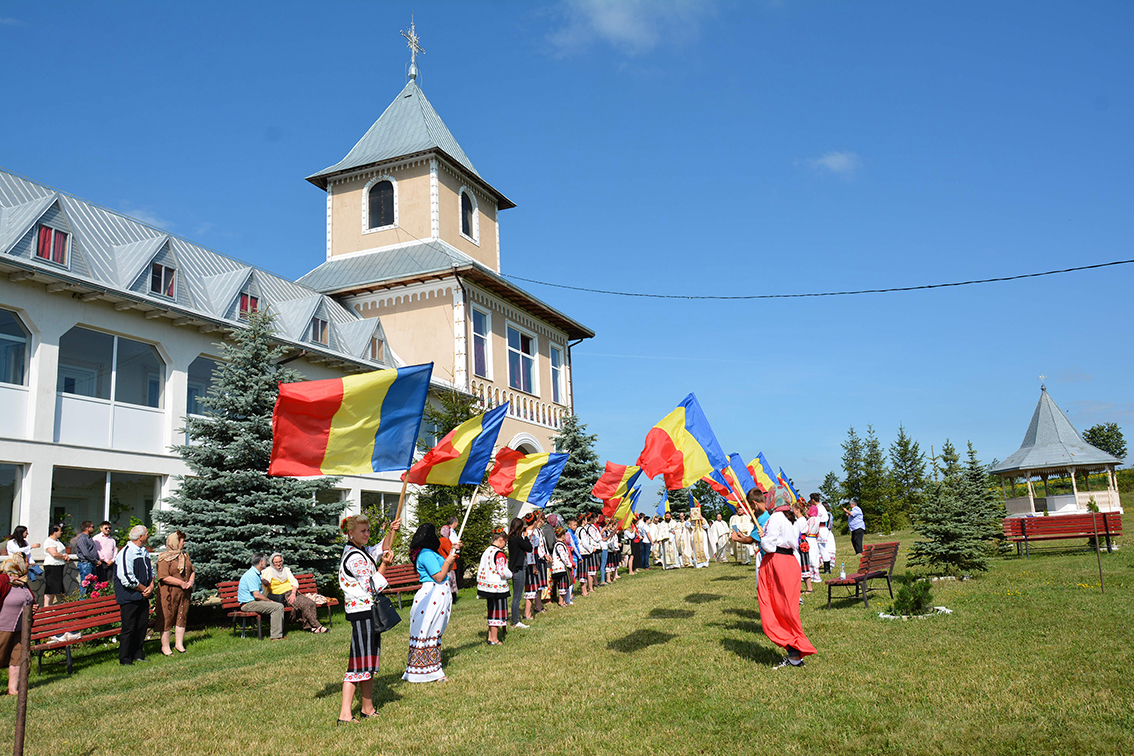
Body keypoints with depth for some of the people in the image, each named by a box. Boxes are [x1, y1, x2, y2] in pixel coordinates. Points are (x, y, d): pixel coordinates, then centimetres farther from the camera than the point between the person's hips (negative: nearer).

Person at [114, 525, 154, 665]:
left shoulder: (144, 551, 13)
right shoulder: (126, 553, -15)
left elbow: (151, 570, 19)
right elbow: (127, 578, -21)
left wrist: (151, 586, 0)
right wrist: (144, 589, -12)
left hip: (143, 596, 8)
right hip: (129, 597, -8)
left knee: (143, 625, 12)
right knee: (129, 628, -2)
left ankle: (137, 654, 25)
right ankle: (125, 659, 9)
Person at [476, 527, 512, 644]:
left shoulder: (486, 551, 10)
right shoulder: (499, 554, -18)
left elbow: (481, 570, 15)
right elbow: (503, 572, -20)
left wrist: (479, 583, 22)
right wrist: (511, 574, -1)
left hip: (487, 586, 9)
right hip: (498, 588, -9)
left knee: (492, 612, 18)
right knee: (497, 612, 0)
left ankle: (490, 637, 24)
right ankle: (494, 640, 6)